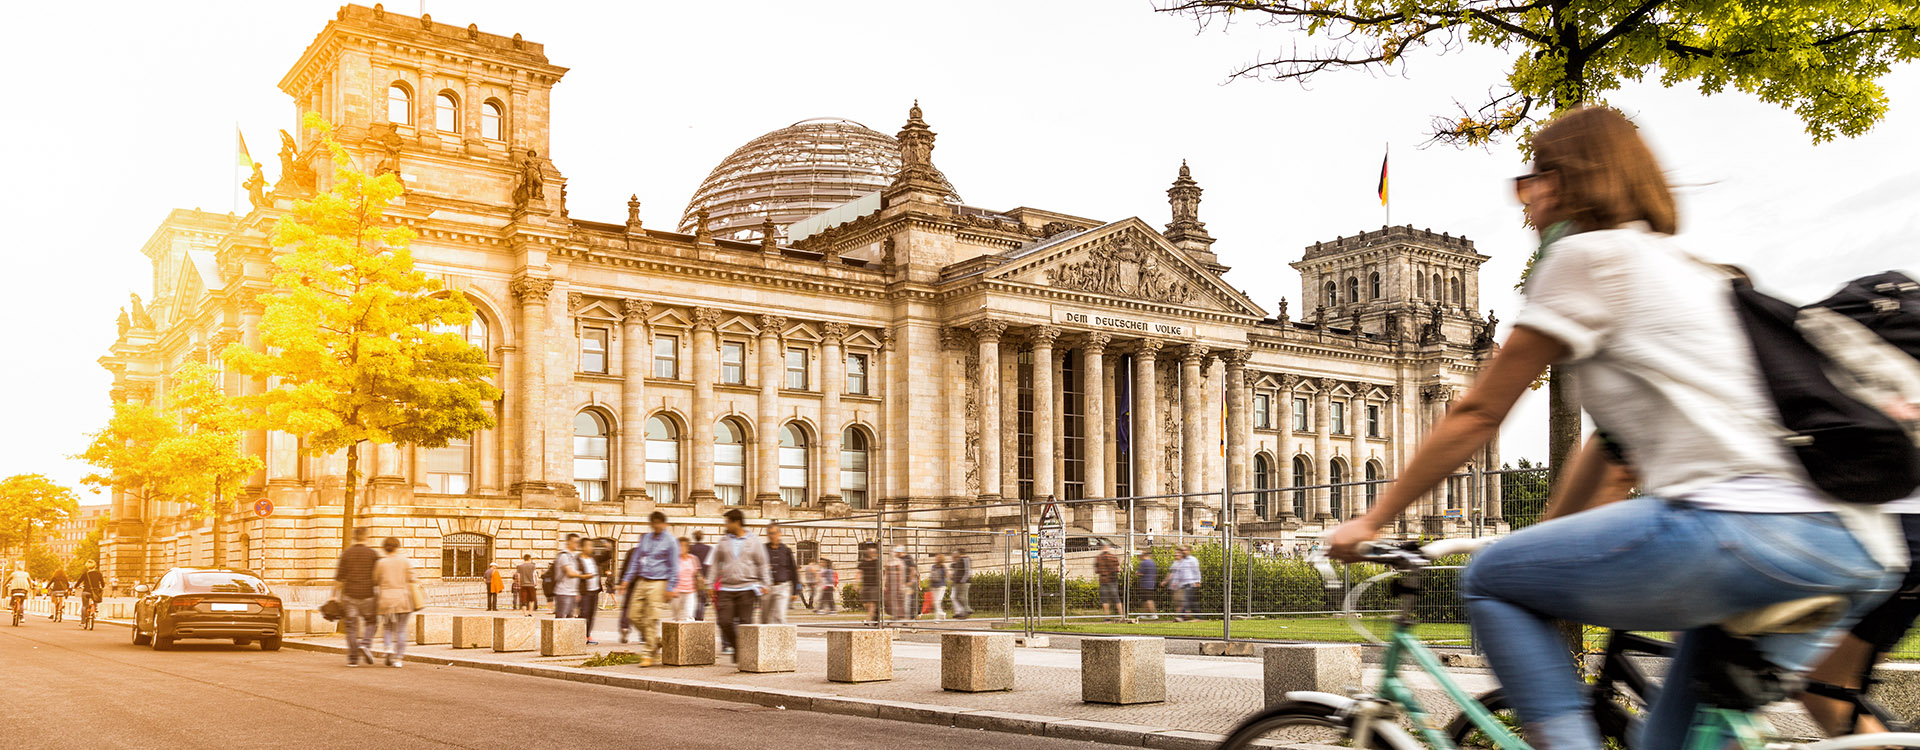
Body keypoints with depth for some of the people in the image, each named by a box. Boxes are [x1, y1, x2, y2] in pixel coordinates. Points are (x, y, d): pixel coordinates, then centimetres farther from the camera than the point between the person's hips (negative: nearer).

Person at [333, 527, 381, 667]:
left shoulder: (346, 554, 3)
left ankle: (353, 658, 2)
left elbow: (339, 578, 0)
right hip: (367, 594, -1)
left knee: (351, 626, 5)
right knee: (369, 623, 14)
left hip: (350, 594, 1)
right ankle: (366, 645, -10)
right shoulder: (373, 554, 1)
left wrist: (335, 596, 5)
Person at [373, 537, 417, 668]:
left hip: (386, 599, 0)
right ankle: (398, 658, 3)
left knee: (387, 627, 16)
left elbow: (375, 582, 8)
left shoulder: (381, 563, 1)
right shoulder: (406, 561, 1)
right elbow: (411, 583, -2)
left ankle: (389, 648, -8)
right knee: (401, 630, 6)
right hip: (403, 598, 0)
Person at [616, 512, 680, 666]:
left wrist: (670, 588, -10)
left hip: (658, 583, -6)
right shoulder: (645, 538, 12)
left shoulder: (670, 541, -4)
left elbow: (674, 567, -4)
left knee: (652, 620, -8)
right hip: (642, 582, 6)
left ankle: (648, 654, -1)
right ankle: (656, 642, 20)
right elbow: (636, 559, 19)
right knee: (634, 615, 3)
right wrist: (626, 579, 11)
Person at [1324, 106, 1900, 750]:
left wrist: (1372, 520, 11)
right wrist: (1552, 540, 34)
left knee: (1490, 581, 3)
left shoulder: (1588, 253, 2)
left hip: (1746, 522, -9)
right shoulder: (1687, 270, 29)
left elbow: (1477, 415, 3)